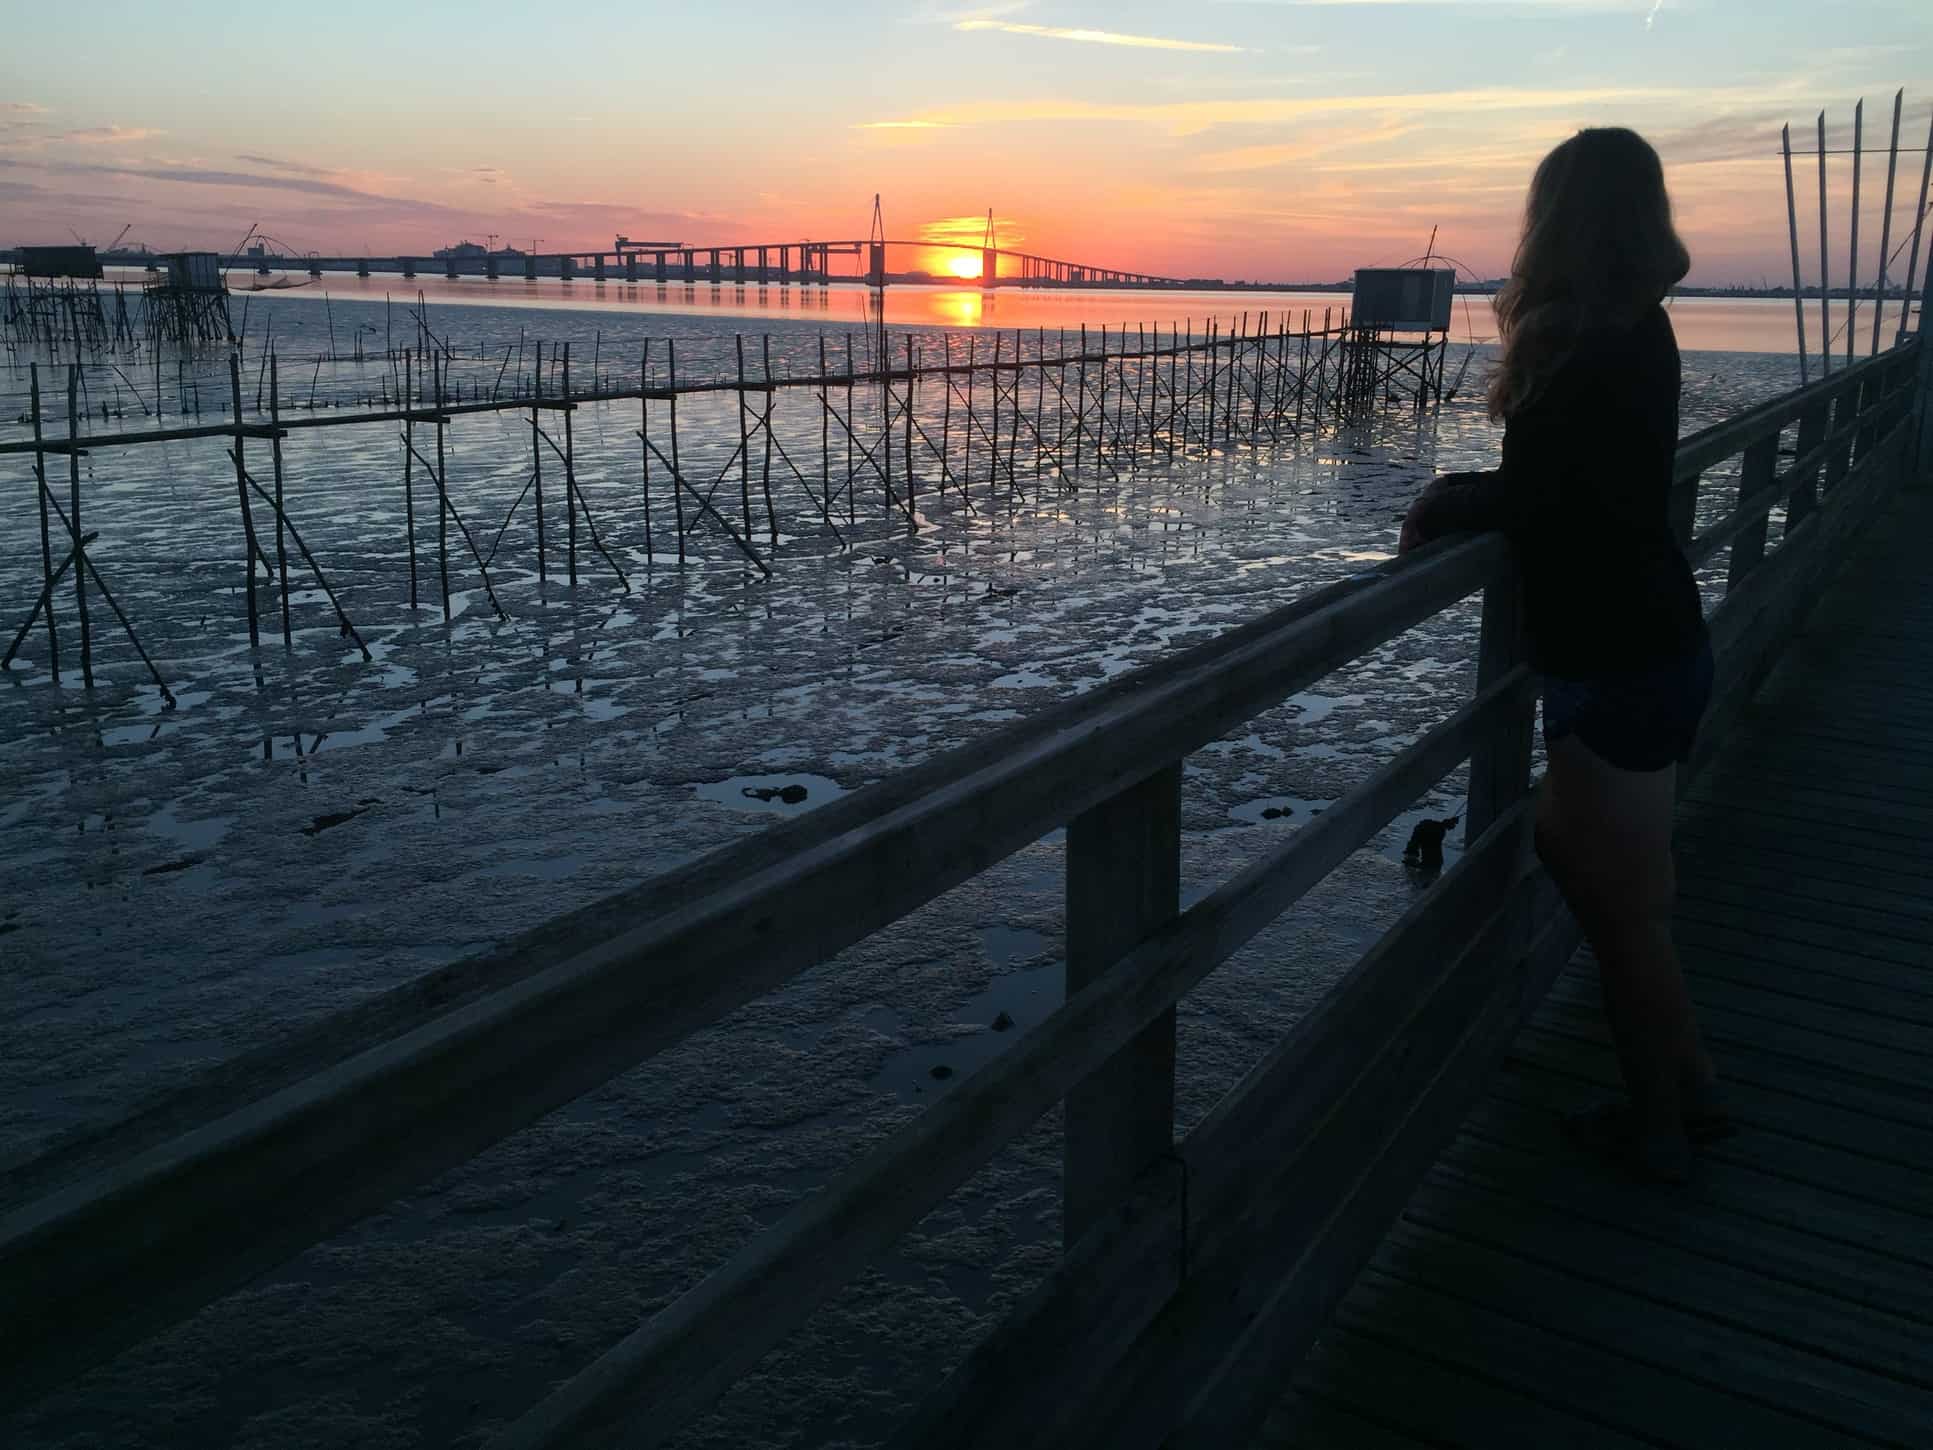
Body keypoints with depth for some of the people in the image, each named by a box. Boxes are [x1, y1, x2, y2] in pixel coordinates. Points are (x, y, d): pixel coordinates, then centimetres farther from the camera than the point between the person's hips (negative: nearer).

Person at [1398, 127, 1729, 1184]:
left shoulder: (1594, 353, -22)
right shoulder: (1639, 334, 8)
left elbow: (1529, 498, -19)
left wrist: (1439, 509, -3)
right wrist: (1462, 502, 0)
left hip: (1619, 667, -10)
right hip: (1654, 648, 10)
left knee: (1625, 906, 6)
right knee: (1571, 849, 23)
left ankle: (1658, 1130, 26)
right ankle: (1688, 1086, 34)